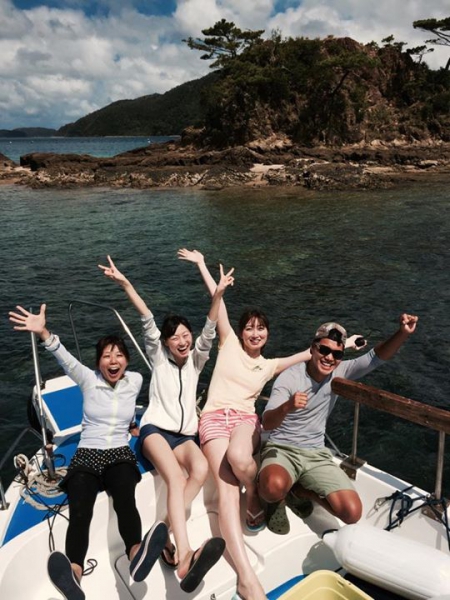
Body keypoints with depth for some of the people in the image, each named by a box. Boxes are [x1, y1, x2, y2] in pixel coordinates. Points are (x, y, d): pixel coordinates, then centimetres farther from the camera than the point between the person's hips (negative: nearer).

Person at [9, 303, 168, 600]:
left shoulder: (136, 380, 6)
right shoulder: (88, 379, 0)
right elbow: (66, 359, -20)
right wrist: (44, 333, -36)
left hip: (120, 454, 1)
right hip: (86, 455, 0)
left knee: (125, 501, -35)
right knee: (80, 513, -32)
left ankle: (136, 555, -63)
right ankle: (73, 576, -58)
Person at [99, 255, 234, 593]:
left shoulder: (195, 360, 15)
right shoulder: (158, 357, 10)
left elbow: (209, 332, -2)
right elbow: (148, 321, -2)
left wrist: (218, 293, -18)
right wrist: (124, 283, -16)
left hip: (184, 435, 3)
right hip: (155, 429, -3)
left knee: (201, 470, -32)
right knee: (176, 479, -33)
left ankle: (167, 540, -32)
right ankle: (185, 555, -52)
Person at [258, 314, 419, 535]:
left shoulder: (340, 373, -2)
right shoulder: (289, 378, -16)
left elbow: (376, 357, -11)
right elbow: (267, 423, -25)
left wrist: (403, 333, -30)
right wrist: (286, 407, -48)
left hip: (316, 455, 5)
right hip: (282, 449, -4)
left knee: (352, 512, -13)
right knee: (274, 487, -39)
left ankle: (298, 490, 12)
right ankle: (278, 499, 1)